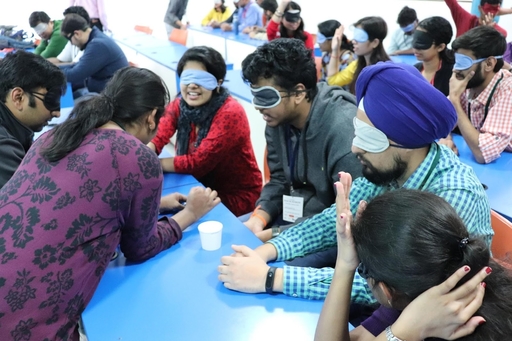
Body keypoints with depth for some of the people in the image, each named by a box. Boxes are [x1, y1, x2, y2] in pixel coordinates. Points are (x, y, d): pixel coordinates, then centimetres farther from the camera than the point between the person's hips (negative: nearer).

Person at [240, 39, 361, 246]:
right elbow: (280, 180, 6)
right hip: (294, 215, 7)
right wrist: (259, 217, -13)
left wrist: (276, 235, -24)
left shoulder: (343, 130, -29)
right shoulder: (277, 119, -4)